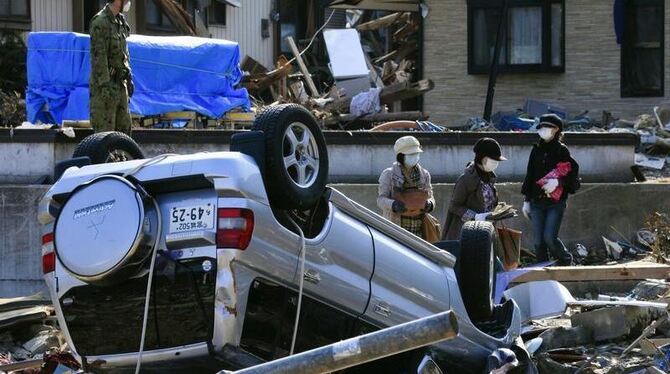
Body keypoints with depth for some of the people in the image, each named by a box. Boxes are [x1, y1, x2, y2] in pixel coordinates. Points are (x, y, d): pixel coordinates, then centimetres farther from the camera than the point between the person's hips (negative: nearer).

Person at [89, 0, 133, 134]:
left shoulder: (120, 20, 13)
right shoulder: (100, 22, -15)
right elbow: (98, 56, -19)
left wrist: (129, 77, 19)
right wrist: (104, 85, -23)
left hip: (119, 84, 9)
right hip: (106, 83, -9)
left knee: (123, 126, 10)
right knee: (105, 129, -7)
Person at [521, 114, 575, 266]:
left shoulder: (562, 150, -3)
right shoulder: (536, 150, 11)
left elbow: (571, 175, -4)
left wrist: (557, 181, -22)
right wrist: (526, 200, 13)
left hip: (556, 202, -5)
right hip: (537, 202, 5)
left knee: (549, 238, -13)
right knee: (538, 241, 1)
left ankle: (566, 260, 13)